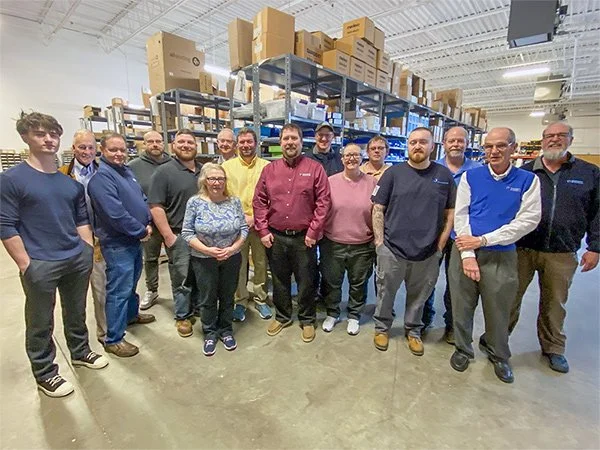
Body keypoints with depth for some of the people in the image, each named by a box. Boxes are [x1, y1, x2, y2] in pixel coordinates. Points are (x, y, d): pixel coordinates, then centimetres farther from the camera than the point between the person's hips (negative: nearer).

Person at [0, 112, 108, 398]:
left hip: (78, 259, 5)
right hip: (40, 265, -4)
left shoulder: (71, 180, 9)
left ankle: (80, 352, 41)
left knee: (77, 312, 20)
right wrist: (26, 265, -13)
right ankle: (45, 374, 30)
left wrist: (88, 251, 6)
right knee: (40, 323, 11)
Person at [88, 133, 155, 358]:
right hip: (117, 243, -9)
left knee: (131, 282, 24)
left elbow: (142, 199, 15)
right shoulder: (101, 176, -18)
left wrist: (148, 223, -1)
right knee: (119, 290, -2)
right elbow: (115, 213, -26)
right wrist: (141, 231, -17)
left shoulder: (126, 171, 11)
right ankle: (114, 339, 11)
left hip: (135, 239, 9)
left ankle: (131, 314, 44)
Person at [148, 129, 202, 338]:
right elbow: (156, 207, -11)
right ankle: (182, 316, 24)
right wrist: (168, 236, -16)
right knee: (182, 279, 6)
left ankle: (199, 307, 35)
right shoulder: (164, 172, -6)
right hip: (179, 236, -5)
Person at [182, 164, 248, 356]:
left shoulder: (234, 201, -3)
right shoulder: (195, 202, -8)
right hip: (204, 260, -1)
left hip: (231, 259, 2)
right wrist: (207, 249, -18)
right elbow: (187, 232, -8)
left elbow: (243, 228, 0)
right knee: (208, 298, 12)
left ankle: (226, 330, 35)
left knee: (227, 296, 15)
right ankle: (210, 333, 32)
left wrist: (233, 248, -14)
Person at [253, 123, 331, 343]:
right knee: (279, 280, 17)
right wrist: (263, 231, -1)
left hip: (304, 237, -2)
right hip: (275, 237, 3)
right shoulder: (269, 169, 5)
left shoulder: (315, 168, -2)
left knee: (306, 281, 10)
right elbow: (259, 201, 5)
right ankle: (282, 316, 38)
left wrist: (313, 231, -10)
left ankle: (307, 320, 31)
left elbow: (323, 201, -6)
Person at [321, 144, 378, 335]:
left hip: (363, 246, 0)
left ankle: (354, 316, 38)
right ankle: (332, 313, 39)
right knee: (332, 282, 15)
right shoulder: (330, 181, -2)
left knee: (358, 284, 16)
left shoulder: (372, 182, -2)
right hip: (332, 244, 0)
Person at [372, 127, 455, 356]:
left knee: (419, 296, 17)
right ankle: (382, 327, 35)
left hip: (428, 252, 2)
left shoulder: (444, 175, 4)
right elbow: (378, 208, -2)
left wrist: (441, 243, 1)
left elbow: (450, 212, 8)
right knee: (386, 292, 13)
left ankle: (413, 330, 39)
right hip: (392, 248, -1)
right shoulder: (393, 173, -2)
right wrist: (379, 240, -8)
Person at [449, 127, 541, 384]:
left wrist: (482, 240, -15)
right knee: (462, 307, 10)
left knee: (498, 311, 14)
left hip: (502, 256, 0)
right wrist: (467, 255, -12)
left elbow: (528, 220, -8)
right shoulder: (470, 176, 1)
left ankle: (498, 355, 39)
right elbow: (460, 216, -4)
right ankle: (462, 349, 33)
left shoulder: (528, 180, 1)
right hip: (465, 252, 0)